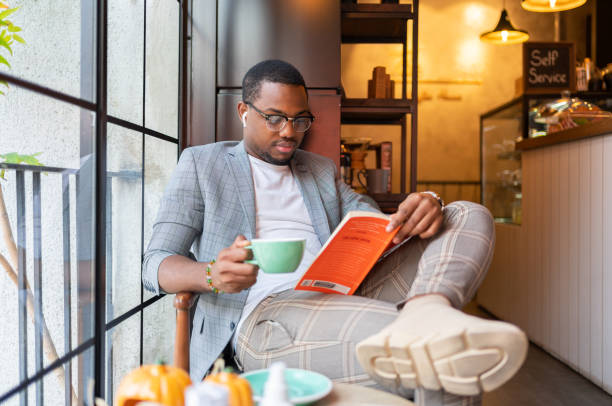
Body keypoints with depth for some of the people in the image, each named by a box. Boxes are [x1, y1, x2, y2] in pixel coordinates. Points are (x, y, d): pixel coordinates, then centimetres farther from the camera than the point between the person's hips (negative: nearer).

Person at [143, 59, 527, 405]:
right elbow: (156, 265, 6)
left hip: (347, 298, 6)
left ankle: (424, 312, -38)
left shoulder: (322, 170, 27)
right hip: (266, 314, -5)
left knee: (470, 216, -13)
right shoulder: (200, 163, 14)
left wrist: (423, 207, -10)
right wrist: (211, 275, -21)